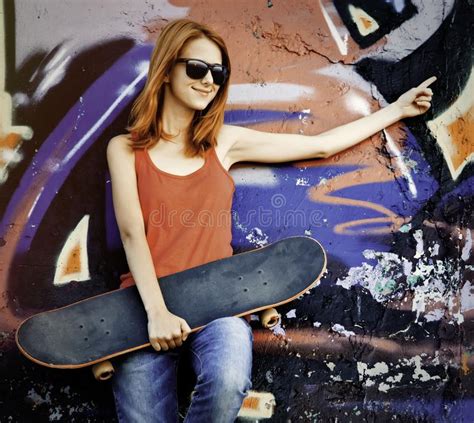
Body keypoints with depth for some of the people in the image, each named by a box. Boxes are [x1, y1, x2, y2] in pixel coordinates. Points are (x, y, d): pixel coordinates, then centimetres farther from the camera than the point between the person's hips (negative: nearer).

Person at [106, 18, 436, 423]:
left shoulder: (225, 141, 11)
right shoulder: (125, 148, 5)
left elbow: (320, 145, 14)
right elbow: (132, 233, -7)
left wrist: (396, 109, 19)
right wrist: (156, 313, -20)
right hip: (149, 303, -1)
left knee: (228, 382, -28)